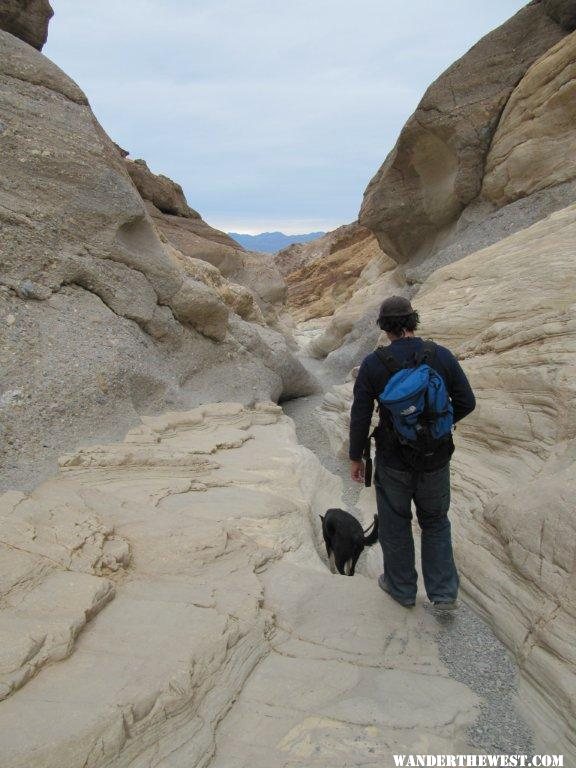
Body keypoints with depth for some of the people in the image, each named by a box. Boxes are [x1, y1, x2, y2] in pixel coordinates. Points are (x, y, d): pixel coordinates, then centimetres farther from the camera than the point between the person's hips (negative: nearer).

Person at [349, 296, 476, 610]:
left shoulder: (373, 364, -13)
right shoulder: (442, 355, -9)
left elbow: (360, 417, -10)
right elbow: (466, 403, -4)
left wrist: (356, 457, 3)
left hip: (393, 460, -2)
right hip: (436, 458, 2)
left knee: (395, 523, 19)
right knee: (435, 523, 22)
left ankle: (402, 587, 35)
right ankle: (443, 592, 22)